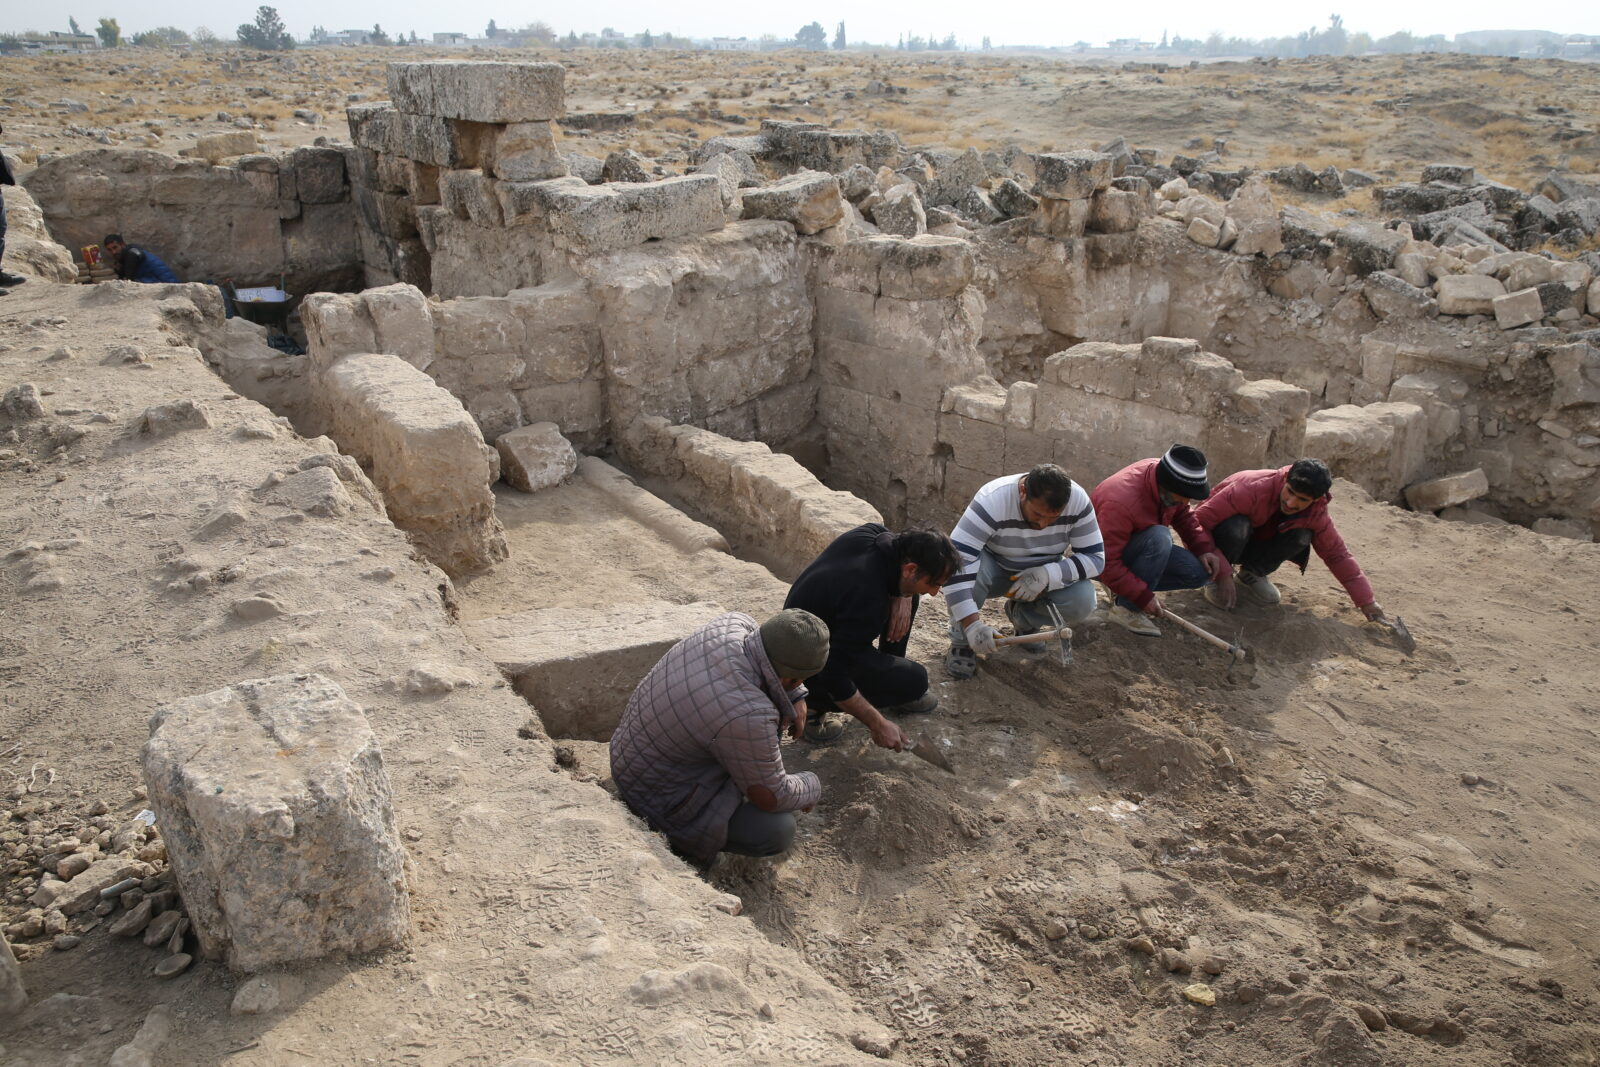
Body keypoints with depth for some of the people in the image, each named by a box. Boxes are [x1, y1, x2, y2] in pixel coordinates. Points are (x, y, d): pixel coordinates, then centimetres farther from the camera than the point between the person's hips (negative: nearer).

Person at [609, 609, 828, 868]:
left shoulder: (731, 623, -17)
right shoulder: (748, 716, -37)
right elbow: (771, 798, -20)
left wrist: (797, 697, -1)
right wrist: (811, 786, -1)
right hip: (659, 793, -8)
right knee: (779, 831, -11)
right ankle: (681, 841, 5)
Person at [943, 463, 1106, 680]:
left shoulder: (1078, 501, -25)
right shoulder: (993, 501, -36)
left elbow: (1095, 557, -19)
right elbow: (955, 561, -43)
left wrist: (1047, 575, -37)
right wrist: (972, 623, -50)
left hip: (1043, 574, 3)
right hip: (993, 570, -3)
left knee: (1083, 600, -25)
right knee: (970, 567, -37)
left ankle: (1023, 617, 7)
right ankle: (962, 642, -12)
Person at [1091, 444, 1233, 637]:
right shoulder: (1121, 502, -36)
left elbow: (1184, 515, 3)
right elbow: (1107, 564, -34)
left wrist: (1203, 547, -13)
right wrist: (1144, 597, -33)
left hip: (1145, 547, 8)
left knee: (1200, 572, -10)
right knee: (1159, 537, -35)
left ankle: (1127, 588, 2)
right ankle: (1126, 608, -23)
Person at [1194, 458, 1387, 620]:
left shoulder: (1316, 514, -16)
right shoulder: (1253, 488, -34)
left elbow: (1338, 555, -7)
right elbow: (1201, 517, -37)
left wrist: (1366, 601, -8)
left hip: (1255, 545, 5)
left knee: (1302, 536, -24)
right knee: (1237, 526, -40)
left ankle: (1252, 574, -1)